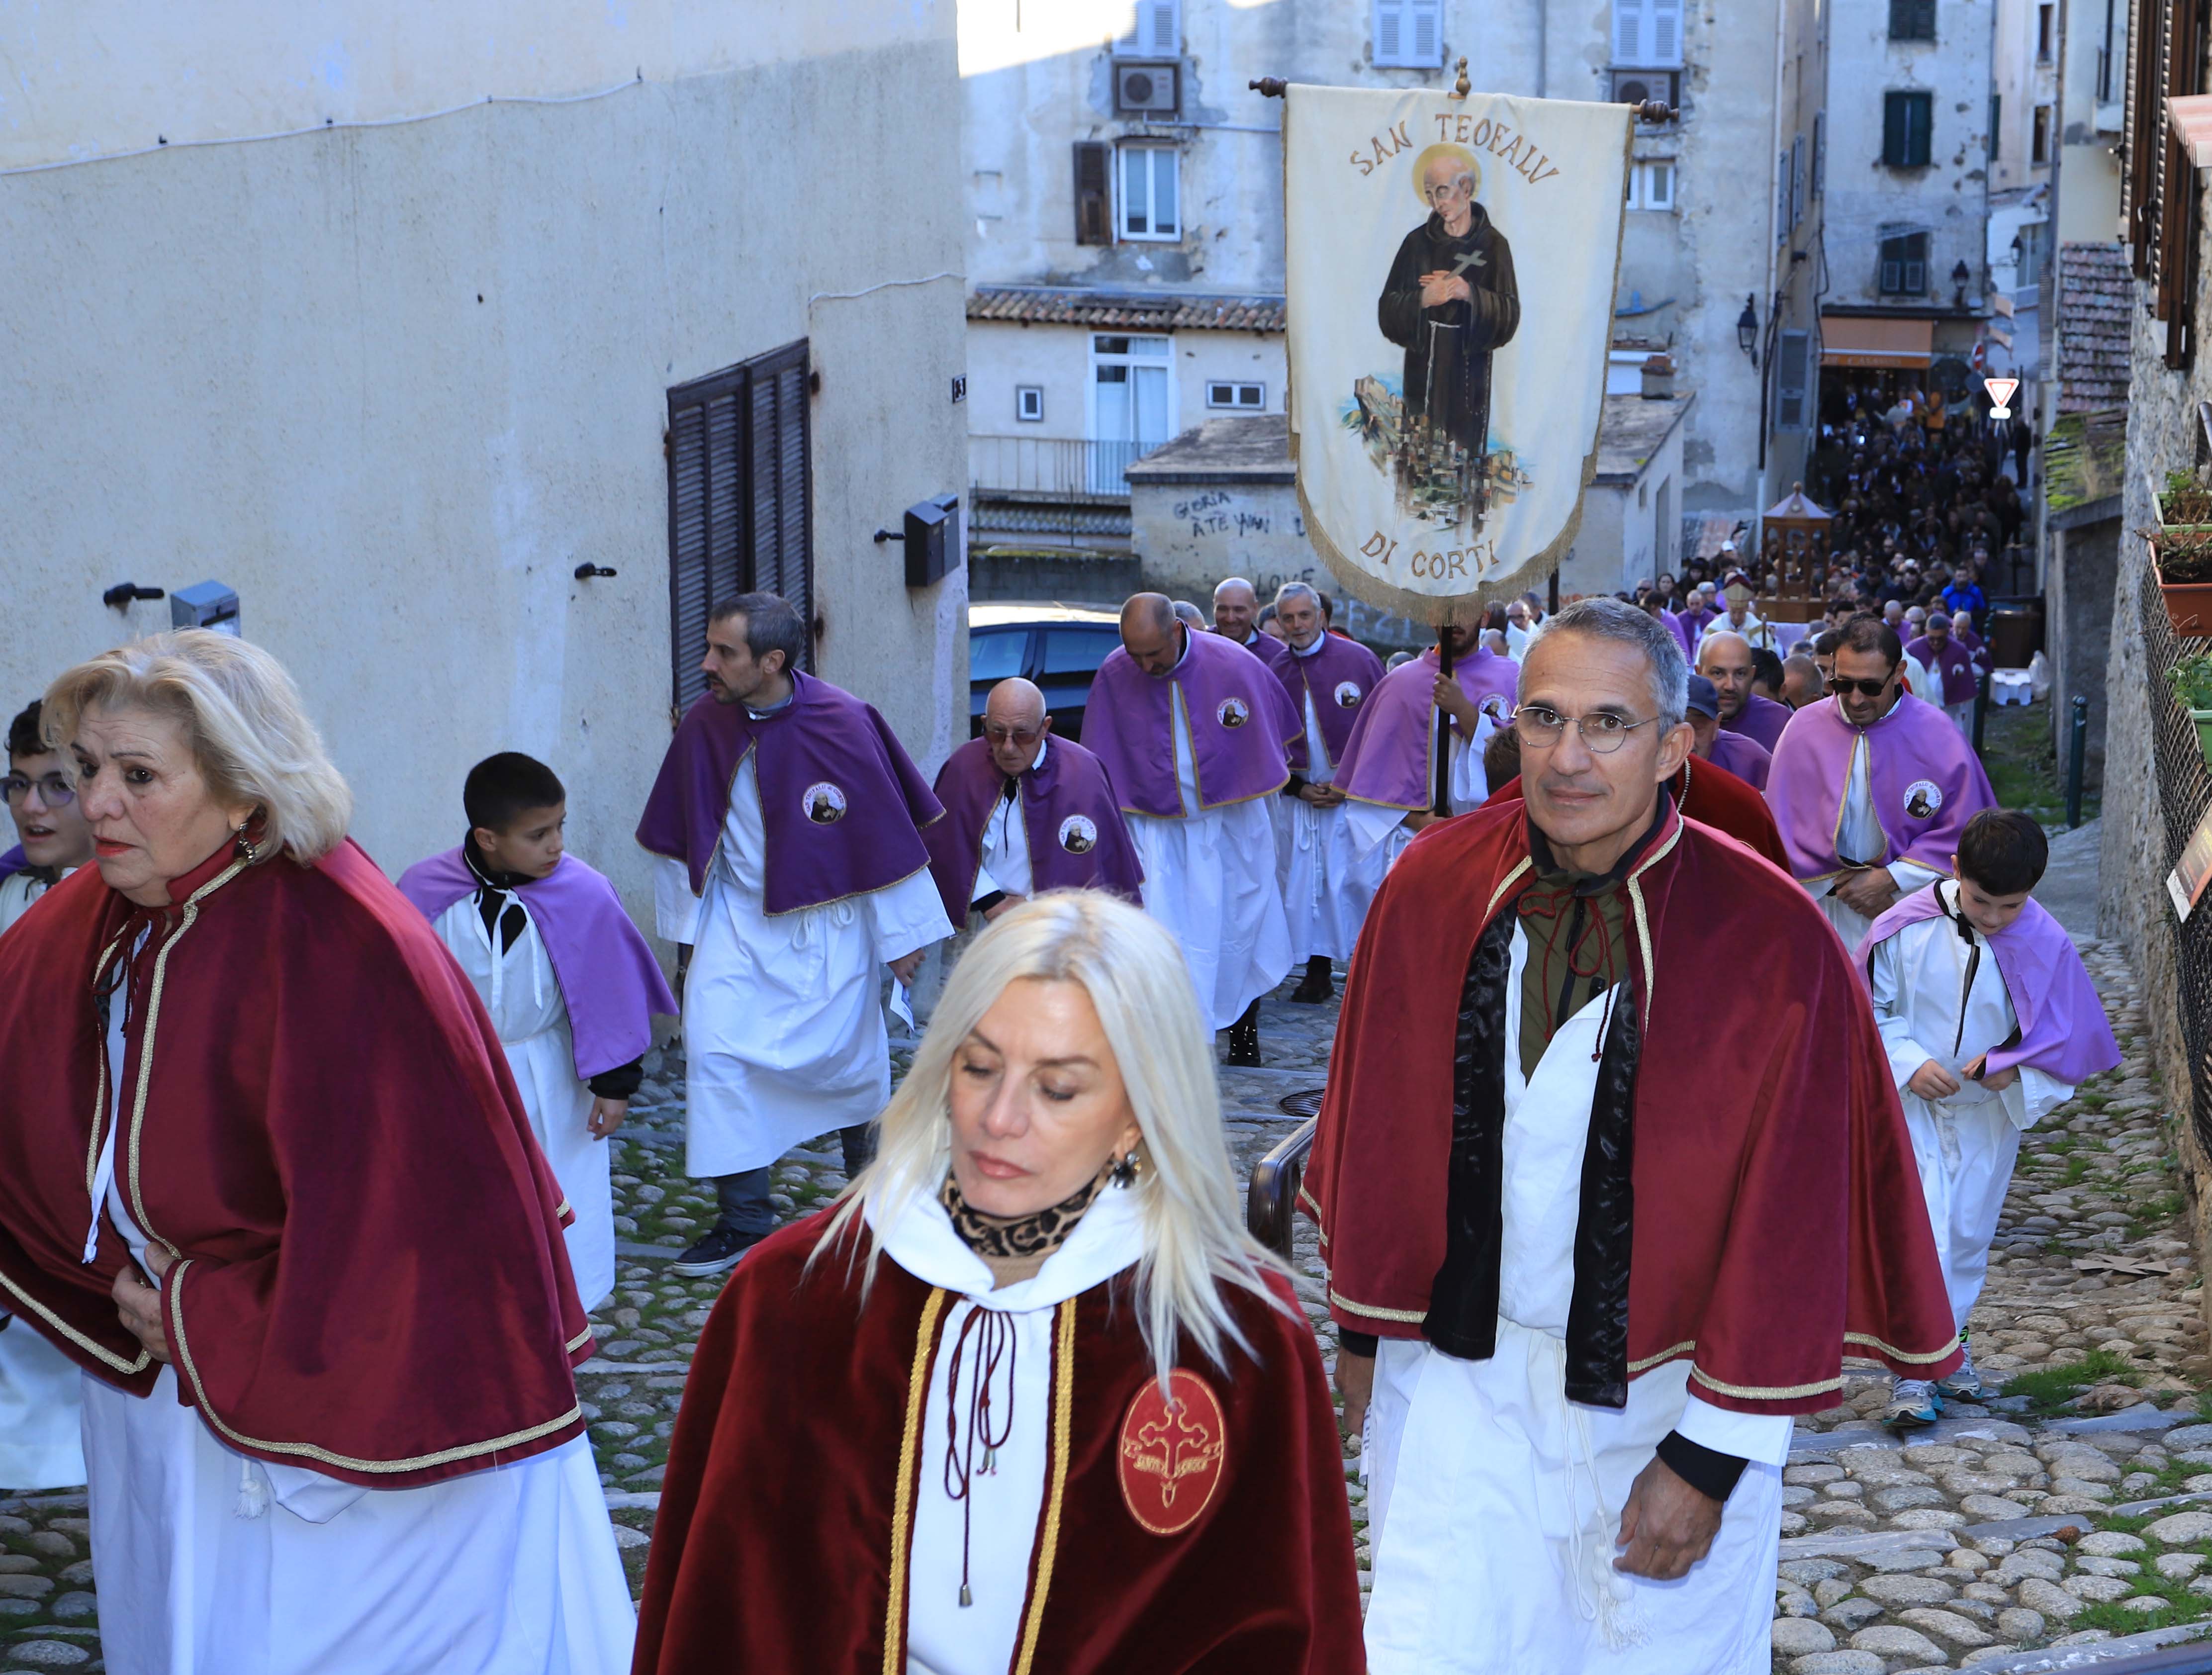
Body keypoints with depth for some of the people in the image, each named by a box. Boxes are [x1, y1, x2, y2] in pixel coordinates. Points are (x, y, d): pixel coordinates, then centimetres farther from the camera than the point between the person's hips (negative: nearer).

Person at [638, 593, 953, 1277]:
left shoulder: (843, 723, -17)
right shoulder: (705, 724, -7)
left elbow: (886, 831, -9)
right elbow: (687, 836, 6)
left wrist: (902, 936, -5)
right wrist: (688, 924, 11)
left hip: (827, 925, -3)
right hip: (738, 916, 3)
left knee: (847, 1054, 7)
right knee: (714, 1047, -10)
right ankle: (742, 1220, 0)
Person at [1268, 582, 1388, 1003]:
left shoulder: (1358, 659, -2)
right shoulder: (1276, 674, 6)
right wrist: (1299, 788, -5)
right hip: (1298, 798, 3)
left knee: (1360, 880, -7)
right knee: (1304, 884, 4)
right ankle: (1318, 972, 12)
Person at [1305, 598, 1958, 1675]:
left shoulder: (1767, 940, -16)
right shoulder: (1435, 888, -6)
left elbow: (1786, 1213, -12)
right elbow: (1378, 1127, 6)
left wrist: (1709, 1457, -10)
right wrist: (1363, 1332, 10)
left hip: (1662, 1386, -2)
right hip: (1457, 1372, 2)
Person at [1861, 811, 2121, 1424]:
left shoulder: (2045, 944, -14)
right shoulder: (1907, 928, -16)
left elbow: (2068, 1035, -4)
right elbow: (1872, 1010, -6)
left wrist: (2014, 1064, -21)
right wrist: (1909, 1063, -20)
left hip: (1990, 1113, 2)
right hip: (1913, 1103, -2)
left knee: (1969, 1235, 12)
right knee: (1922, 1234, -9)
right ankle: (1917, 1370, -2)